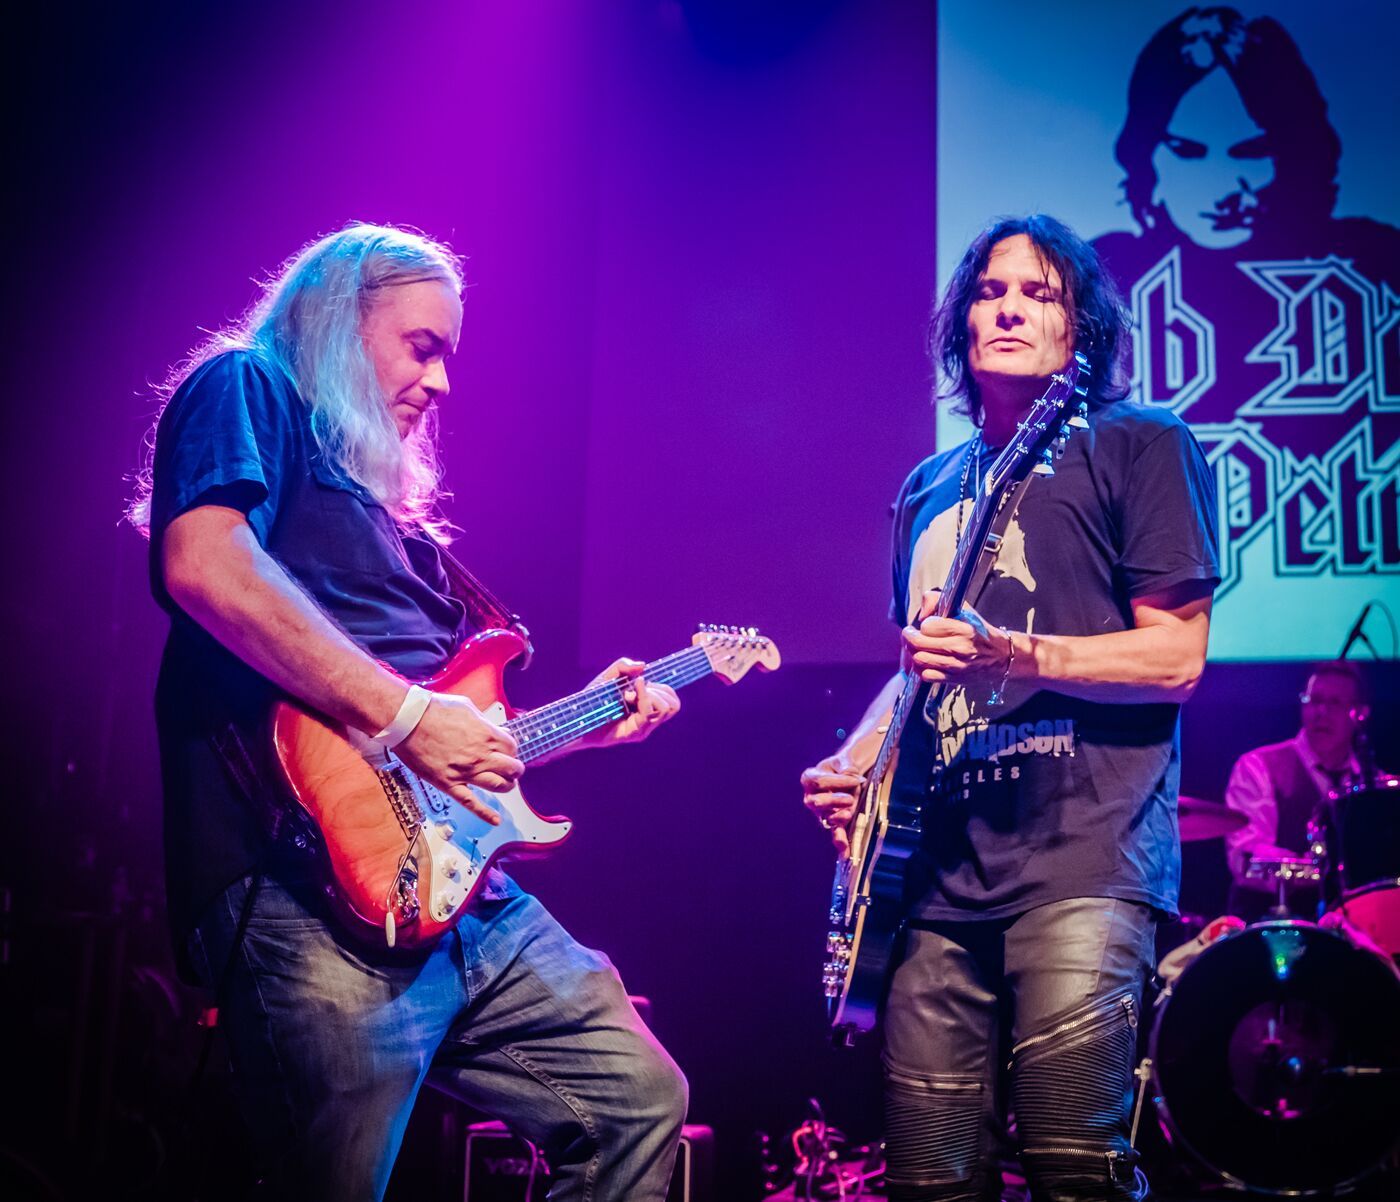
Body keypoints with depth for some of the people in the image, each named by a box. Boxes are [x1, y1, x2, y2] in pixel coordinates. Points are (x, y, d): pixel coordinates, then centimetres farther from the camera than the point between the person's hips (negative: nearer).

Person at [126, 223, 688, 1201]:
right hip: (315, 893, -9)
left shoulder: (385, 492, 27)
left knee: (640, 1099, 12)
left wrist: (585, 721, 21)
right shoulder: (246, 391, 4)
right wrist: (403, 713, -19)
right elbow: (204, 565, -19)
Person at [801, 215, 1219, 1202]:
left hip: (1083, 850, -6)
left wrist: (1014, 654, -18)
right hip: (942, 866, 6)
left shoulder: (1140, 447, 3)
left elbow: (1176, 657, -5)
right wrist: (856, 761, 11)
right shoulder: (931, 489, 22)